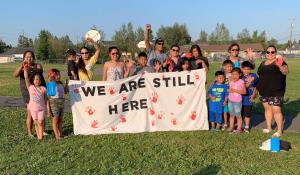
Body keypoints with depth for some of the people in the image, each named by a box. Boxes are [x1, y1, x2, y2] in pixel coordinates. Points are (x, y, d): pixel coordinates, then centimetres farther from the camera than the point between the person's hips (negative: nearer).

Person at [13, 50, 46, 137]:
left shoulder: (37, 65, 8)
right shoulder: (22, 67, 4)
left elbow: (40, 70, -15)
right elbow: (15, 75, -15)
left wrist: (31, 67, -35)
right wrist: (21, 66, -31)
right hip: (28, 92, -2)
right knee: (30, 113, -4)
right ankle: (29, 133, 7)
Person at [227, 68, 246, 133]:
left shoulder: (241, 82, -10)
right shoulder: (231, 82, 7)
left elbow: (244, 91, -14)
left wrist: (235, 90, -20)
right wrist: (229, 90, -7)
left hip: (237, 101, -5)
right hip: (230, 100, 5)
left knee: (238, 115, 4)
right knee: (231, 114, 13)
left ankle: (239, 128, 14)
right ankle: (231, 127, 22)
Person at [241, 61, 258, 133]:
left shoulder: (254, 76, -1)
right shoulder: (240, 77, -10)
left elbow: (255, 86, 10)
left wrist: (253, 94, 3)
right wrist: (248, 82, -30)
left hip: (249, 98, 2)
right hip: (241, 98, -2)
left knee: (247, 113, 12)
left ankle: (246, 127, 28)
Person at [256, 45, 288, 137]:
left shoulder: (279, 62, -8)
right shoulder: (263, 63, 13)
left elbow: (286, 71, -27)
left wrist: (280, 66, -49)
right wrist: (258, 87, 15)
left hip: (276, 92, -6)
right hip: (263, 92, 6)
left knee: (276, 110, -4)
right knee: (267, 109, 14)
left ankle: (279, 131, 8)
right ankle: (269, 127, 27)